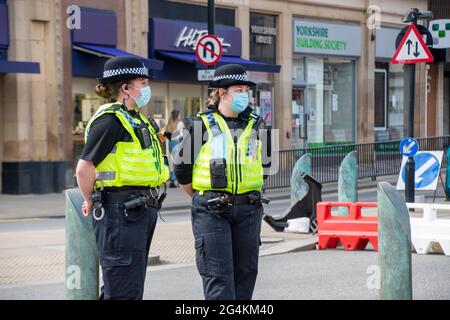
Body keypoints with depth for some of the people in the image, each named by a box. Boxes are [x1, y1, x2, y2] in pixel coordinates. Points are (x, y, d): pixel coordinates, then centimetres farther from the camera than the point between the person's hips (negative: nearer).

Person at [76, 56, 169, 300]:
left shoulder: (136, 119, 16)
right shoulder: (110, 119, -14)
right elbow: (84, 168, -18)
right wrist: (91, 203, -6)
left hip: (141, 210, 10)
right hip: (121, 212, -10)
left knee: (132, 286, 15)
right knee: (126, 291, -8)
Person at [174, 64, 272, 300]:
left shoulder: (256, 125, 9)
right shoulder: (202, 125, -3)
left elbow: (265, 161, 23)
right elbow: (182, 168, 4)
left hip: (248, 209, 4)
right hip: (211, 211, -4)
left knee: (245, 269, 8)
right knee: (218, 273, -8)